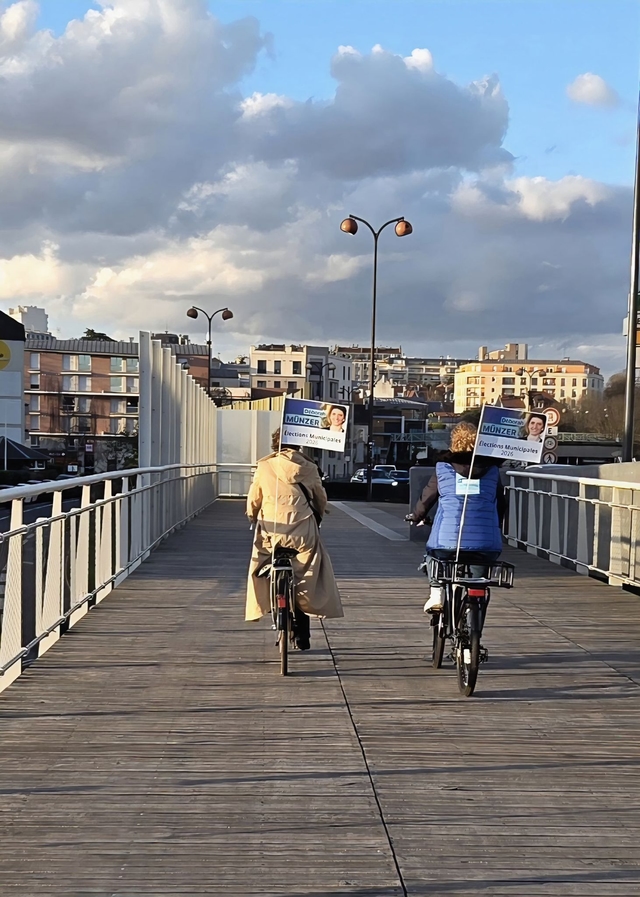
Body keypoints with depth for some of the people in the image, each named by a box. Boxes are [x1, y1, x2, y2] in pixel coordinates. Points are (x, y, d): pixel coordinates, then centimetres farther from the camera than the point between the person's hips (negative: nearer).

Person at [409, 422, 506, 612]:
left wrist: (416, 517, 34)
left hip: (448, 541, -1)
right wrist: (496, 528, 35)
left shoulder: (443, 468, 7)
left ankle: (435, 594, 16)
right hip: (486, 545, 1)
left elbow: (427, 497, 15)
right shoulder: (492, 470, 10)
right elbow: (501, 504, 18)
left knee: (434, 554, 30)